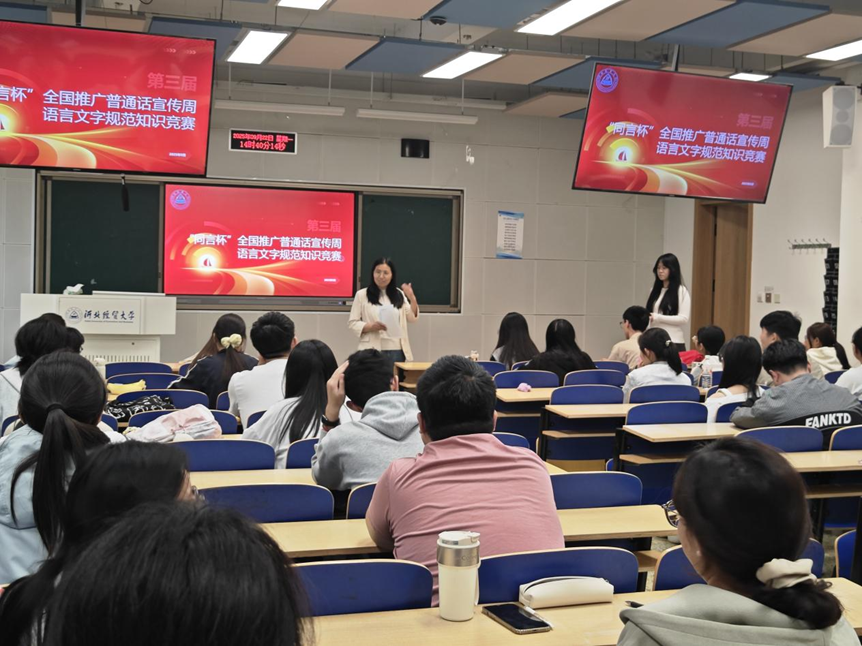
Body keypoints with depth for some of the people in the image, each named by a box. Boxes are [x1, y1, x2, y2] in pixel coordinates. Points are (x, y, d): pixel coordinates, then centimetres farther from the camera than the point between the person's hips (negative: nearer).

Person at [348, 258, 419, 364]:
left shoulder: (399, 294, 13)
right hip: (373, 351, -3)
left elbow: (412, 318, 10)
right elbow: (352, 323, 1)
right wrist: (371, 327, -17)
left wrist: (412, 299, -7)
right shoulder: (362, 295, 3)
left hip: (397, 351, 3)